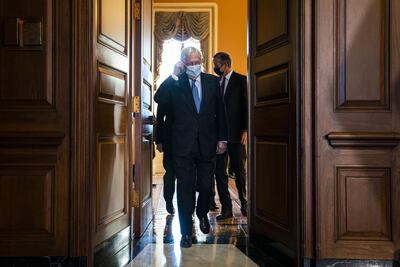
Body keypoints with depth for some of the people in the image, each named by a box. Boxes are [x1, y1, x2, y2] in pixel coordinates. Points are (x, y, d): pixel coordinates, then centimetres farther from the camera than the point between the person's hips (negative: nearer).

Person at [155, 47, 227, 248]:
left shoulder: (212, 81, 6)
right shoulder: (174, 84, 0)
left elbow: (220, 111, 7)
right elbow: (160, 101, -19)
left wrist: (222, 138, 3)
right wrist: (174, 75, -19)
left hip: (207, 143, 2)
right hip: (183, 145, -2)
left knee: (206, 186, 10)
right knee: (185, 188, 4)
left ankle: (202, 214, 41)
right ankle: (186, 231, 16)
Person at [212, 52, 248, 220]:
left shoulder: (241, 80, -2)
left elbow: (246, 106, -7)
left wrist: (245, 130, -13)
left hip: (235, 134, -5)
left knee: (239, 171, 6)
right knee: (219, 172, 2)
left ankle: (244, 204, 25)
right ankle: (226, 208, 9)